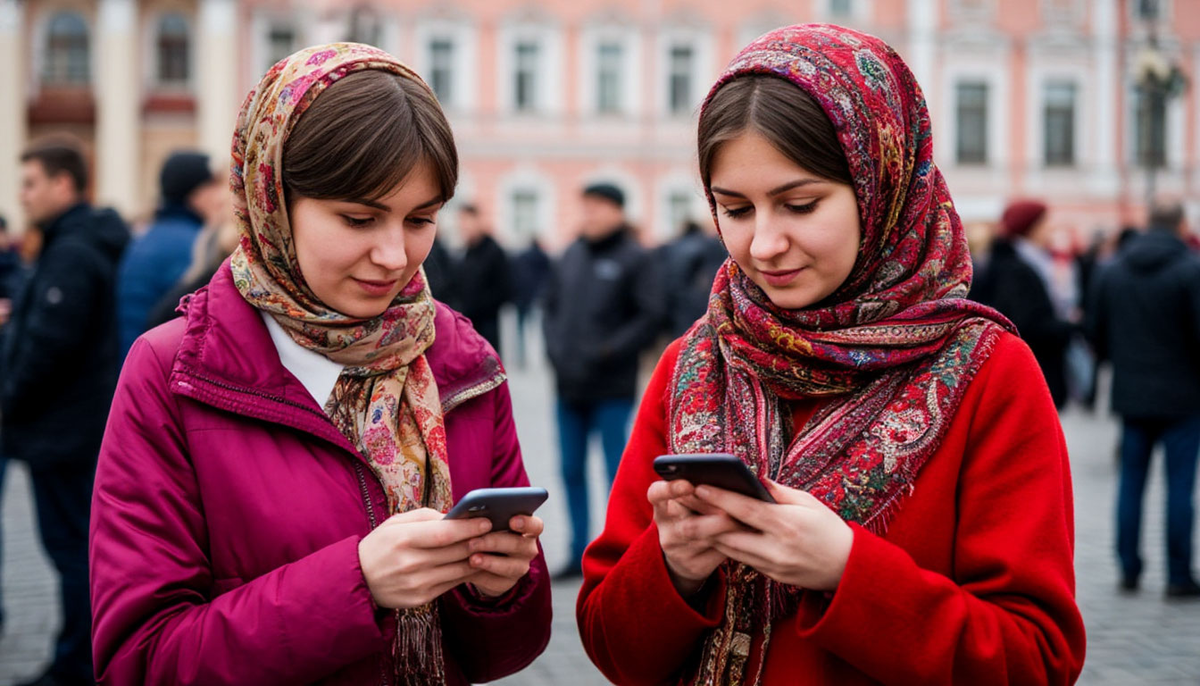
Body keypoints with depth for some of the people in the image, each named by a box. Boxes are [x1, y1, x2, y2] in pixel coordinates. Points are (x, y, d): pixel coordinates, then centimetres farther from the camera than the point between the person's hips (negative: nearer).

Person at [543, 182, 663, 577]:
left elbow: (650, 316, -10)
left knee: (617, 471, -2)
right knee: (571, 470, 11)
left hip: (612, 389, -6)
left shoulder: (633, 259, -5)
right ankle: (579, 554, 20)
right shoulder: (571, 256, 11)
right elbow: (551, 305, 18)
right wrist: (554, 347, 2)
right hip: (569, 385, 6)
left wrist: (609, 352, -16)